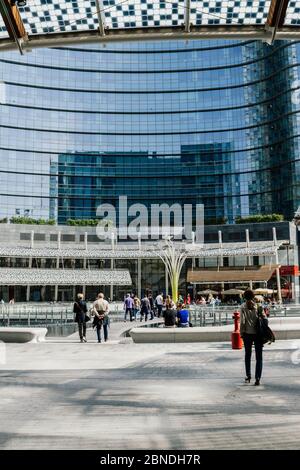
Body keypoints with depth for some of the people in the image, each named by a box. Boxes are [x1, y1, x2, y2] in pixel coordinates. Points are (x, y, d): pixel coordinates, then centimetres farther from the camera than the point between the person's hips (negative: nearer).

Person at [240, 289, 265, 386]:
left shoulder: (243, 307, -5)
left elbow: (242, 321, -9)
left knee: (248, 355, 18)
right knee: (259, 357, 5)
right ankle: (258, 378, -2)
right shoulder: (258, 306, -2)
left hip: (248, 334, 0)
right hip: (258, 333, 0)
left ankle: (248, 376, 23)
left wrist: (241, 332, 0)